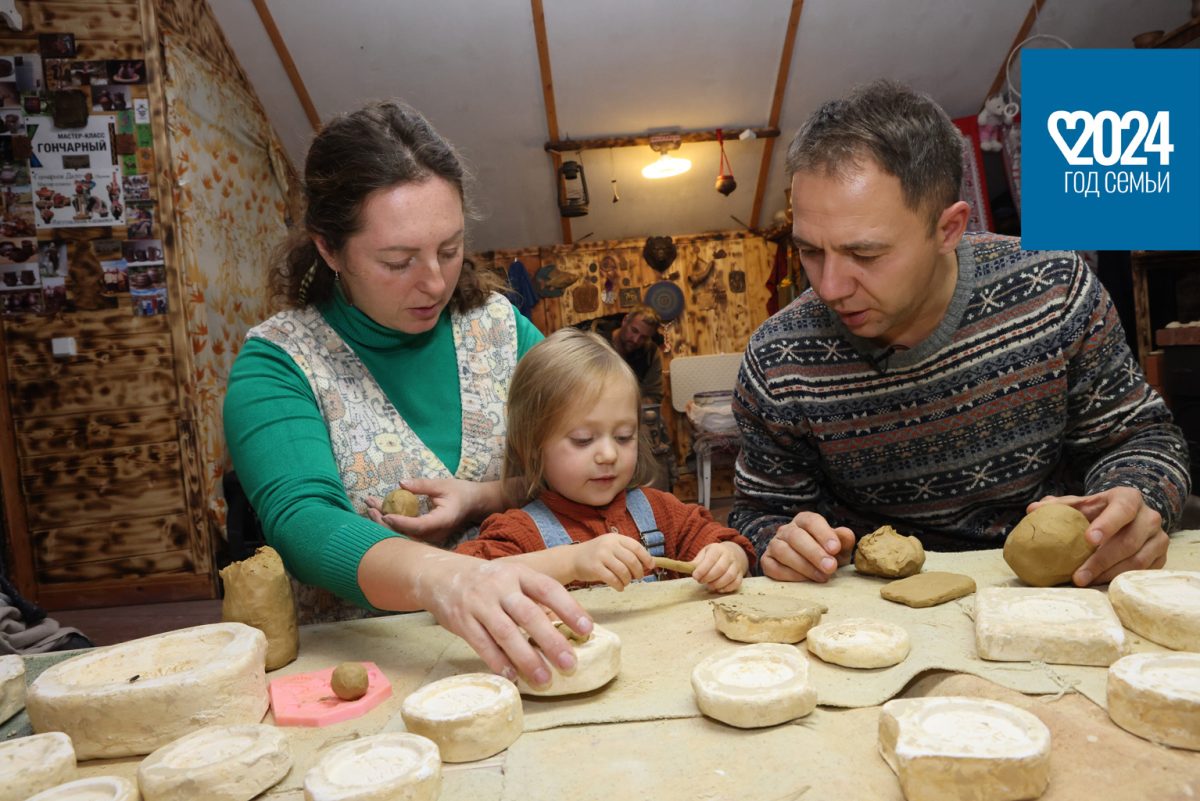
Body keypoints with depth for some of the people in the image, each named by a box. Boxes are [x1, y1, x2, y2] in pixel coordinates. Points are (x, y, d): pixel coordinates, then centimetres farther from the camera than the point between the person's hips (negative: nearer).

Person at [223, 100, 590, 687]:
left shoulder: (500, 325, 4)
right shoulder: (276, 365, -7)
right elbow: (301, 524, -23)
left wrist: (484, 499, -14)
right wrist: (440, 577, -43)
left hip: (516, 650, 2)